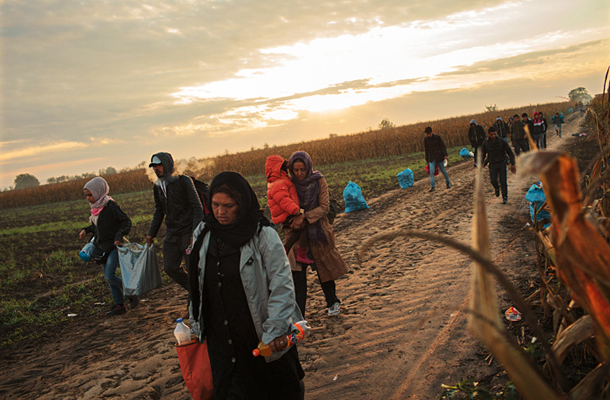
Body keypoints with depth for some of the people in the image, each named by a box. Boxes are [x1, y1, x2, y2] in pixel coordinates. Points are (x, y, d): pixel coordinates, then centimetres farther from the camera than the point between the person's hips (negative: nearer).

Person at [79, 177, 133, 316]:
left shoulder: (110, 206, -17)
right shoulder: (95, 207, 8)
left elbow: (126, 222, -14)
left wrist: (119, 235, -27)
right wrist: (86, 230, 9)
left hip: (113, 246, -8)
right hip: (101, 247, 8)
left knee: (110, 276, -14)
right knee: (108, 278, 9)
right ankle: (119, 305, 17)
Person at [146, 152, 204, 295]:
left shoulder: (184, 181, -9)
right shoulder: (158, 187, 9)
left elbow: (197, 207, -11)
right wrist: (151, 233, 16)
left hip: (187, 233, -6)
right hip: (171, 235, 6)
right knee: (170, 268, 5)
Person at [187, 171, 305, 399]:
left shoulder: (263, 235, -15)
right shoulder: (203, 234, 1)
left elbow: (281, 285, -15)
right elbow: (196, 283, 12)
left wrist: (274, 329, -18)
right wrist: (197, 324, 16)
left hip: (262, 336, -3)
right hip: (220, 338, 4)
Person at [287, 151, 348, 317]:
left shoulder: (319, 181, -10)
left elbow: (324, 207, -11)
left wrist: (304, 217, -23)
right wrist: (296, 220, -16)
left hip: (318, 231, 0)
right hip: (298, 232, 1)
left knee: (324, 269, 13)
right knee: (297, 273, -6)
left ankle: (332, 303, 36)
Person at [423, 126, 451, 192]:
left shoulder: (438, 137, -6)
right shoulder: (425, 139, 1)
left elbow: (443, 146, -5)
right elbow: (426, 150, 8)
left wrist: (446, 155, -16)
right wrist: (427, 160, 11)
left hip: (439, 157, -1)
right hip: (431, 158, 1)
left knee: (443, 170, 9)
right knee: (431, 171, -13)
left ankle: (448, 182, 34)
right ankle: (432, 187, -13)